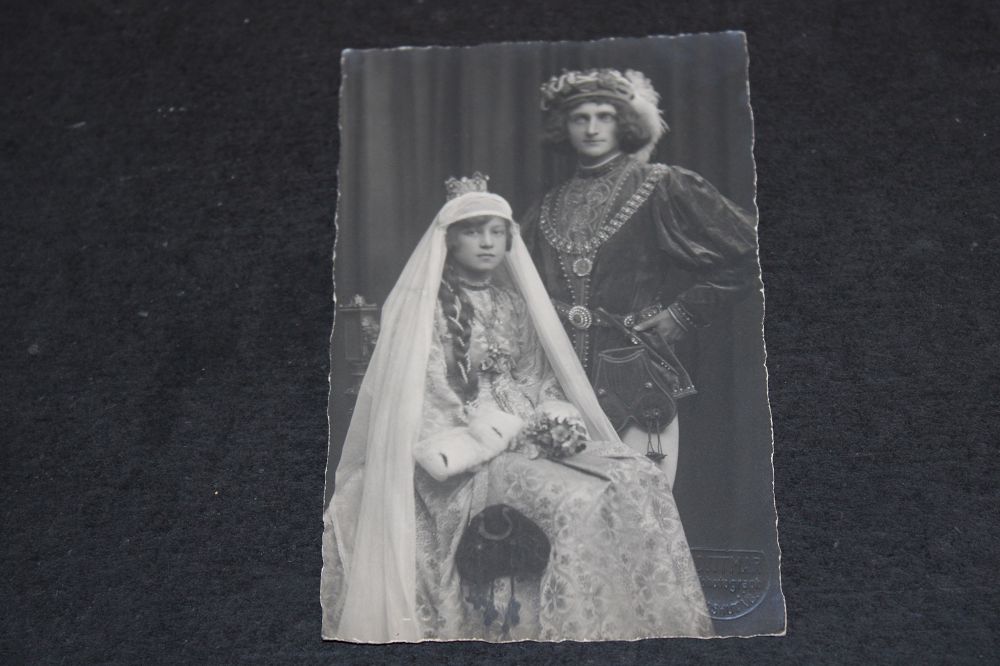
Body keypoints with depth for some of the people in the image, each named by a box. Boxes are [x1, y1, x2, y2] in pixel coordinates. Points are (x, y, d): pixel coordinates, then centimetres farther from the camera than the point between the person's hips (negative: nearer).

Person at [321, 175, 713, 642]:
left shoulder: (514, 302, 17)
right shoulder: (423, 305, -2)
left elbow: (537, 377, 17)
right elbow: (424, 396, -9)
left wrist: (554, 419, -5)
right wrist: (496, 432, -16)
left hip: (531, 436, 6)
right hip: (469, 452, -6)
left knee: (639, 480, -17)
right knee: (579, 502, -31)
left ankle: (647, 625, -12)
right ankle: (581, 633, -21)